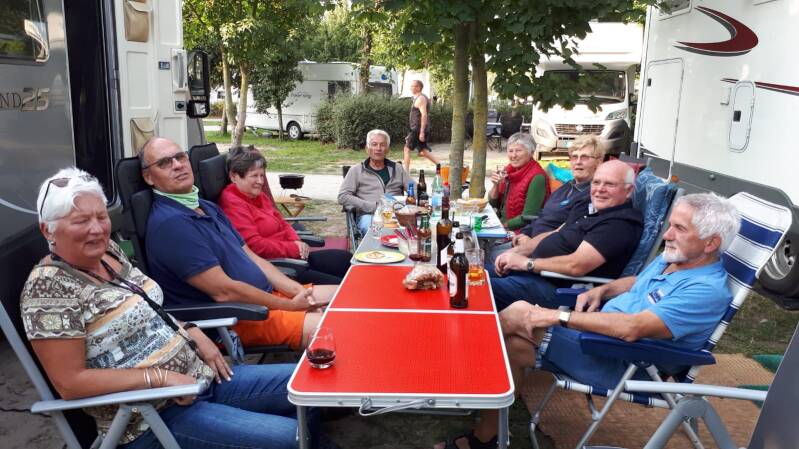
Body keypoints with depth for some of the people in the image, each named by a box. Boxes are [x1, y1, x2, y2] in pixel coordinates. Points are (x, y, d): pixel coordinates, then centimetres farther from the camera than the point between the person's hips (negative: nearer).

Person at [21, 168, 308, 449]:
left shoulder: (108, 251, 6)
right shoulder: (48, 286, -17)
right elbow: (69, 383, -19)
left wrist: (192, 333, 1)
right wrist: (159, 377, -20)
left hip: (198, 374, 8)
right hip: (152, 417, -8)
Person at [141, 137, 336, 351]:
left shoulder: (208, 207, 16)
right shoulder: (168, 223, -17)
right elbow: (224, 291, -20)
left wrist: (297, 291, 0)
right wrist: (290, 305, -12)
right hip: (235, 319, -10)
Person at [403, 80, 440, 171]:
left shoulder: (420, 98, -13)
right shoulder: (420, 98, 18)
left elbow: (424, 115, -22)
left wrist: (422, 132, -26)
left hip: (418, 129, -10)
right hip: (418, 130, 10)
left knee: (407, 149, -5)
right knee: (423, 151, 11)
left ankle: (405, 171, -3)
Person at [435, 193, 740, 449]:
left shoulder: (708, 290, -22)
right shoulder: (672, 258, 7)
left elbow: (632, 328, -32)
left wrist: (560, 316, -28)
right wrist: (601, 290, 5)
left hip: (618, 363, -9)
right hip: (600, 333, 9)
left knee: (518, 313, -19)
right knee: (513, 347, -6)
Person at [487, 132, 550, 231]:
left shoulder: (537, 177, -16)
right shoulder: (509, 169, 6)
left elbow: (528, 217, -17)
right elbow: (493, 203, 9)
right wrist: (496, 185, -8)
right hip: (499, 221, 7)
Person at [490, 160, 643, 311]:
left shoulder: (621, 224, -18)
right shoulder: (589, 209, 12)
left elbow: (576, 265, -26)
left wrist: (526, 262, -16)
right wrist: (514, 253, 4)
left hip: (556, 286, -9)